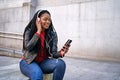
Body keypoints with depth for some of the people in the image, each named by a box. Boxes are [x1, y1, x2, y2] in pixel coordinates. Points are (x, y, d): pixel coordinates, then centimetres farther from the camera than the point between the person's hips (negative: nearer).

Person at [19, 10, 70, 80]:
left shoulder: (52, 34, -1)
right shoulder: (29, 31, -5)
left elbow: (53, 53, -7)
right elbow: (28, 47, -21)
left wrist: (60, 53, -30)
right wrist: (38, 31, -17)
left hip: (43, 62, 3)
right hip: (28, 62, -3)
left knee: (61, 63, -26)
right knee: (37, 73, -37)